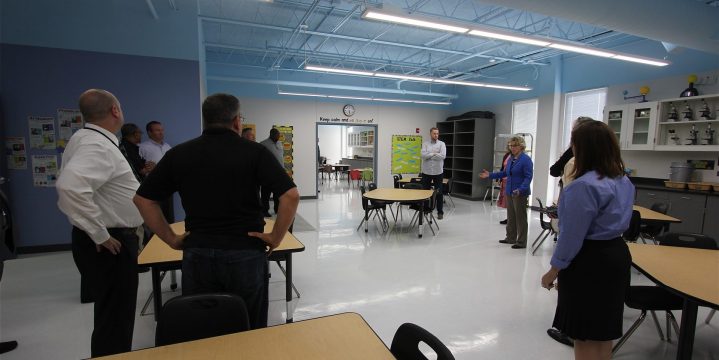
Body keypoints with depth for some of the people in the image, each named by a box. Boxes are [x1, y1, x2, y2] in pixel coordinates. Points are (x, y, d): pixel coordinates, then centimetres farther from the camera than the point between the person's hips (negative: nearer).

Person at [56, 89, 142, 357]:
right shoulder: (97, 145, -20)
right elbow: (70, 186, -36)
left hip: (114, 239, 10)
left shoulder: (93, 140, 11)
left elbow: (78, 183, 20)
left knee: (114, 314, 23)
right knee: (115, 318, 3)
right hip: (110, 244, -10)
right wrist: (101, 234, -25)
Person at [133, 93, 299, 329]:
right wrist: (276, 237, -6)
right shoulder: (254, 152, -7)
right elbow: (291, 195, -15)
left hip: (197, 255, 3)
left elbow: (142, 198, 8)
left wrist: (170, 239, 9)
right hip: (245, 254, -2)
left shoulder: (178, 154, 3)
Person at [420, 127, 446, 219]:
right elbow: (423, 155, -13)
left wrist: (429, 155, -12)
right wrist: (434, 154, -14)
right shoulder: (425, 144, 4)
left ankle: (440, 212, 15)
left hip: (438, 172, -1)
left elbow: (443, 156, -16)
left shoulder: (442, 144, 0)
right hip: (426, 171, 1)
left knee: (439, 193, 5)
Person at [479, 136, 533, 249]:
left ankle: (521, 242, 11)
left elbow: (528, 177, -18)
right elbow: (505, 173, 18)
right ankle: (511, 238, 28)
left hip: (520, 194, -8)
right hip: (509, 192, 8)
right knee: (510, 217, 16)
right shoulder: (511, 158, 10)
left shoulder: (526, 159, -13)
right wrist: (490, 175, 12)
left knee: (520, 218, 1)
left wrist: (520, 189, -31)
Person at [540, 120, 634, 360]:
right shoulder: (624, 181, 7)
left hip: (589, 262, -9)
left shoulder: (584, 186, -23)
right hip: (616, 254, 9)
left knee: (585, 335, 7)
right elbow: (613, 223, 15)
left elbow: (572, 235, -21)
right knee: (603, 330, 22)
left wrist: (554, 269, -11)